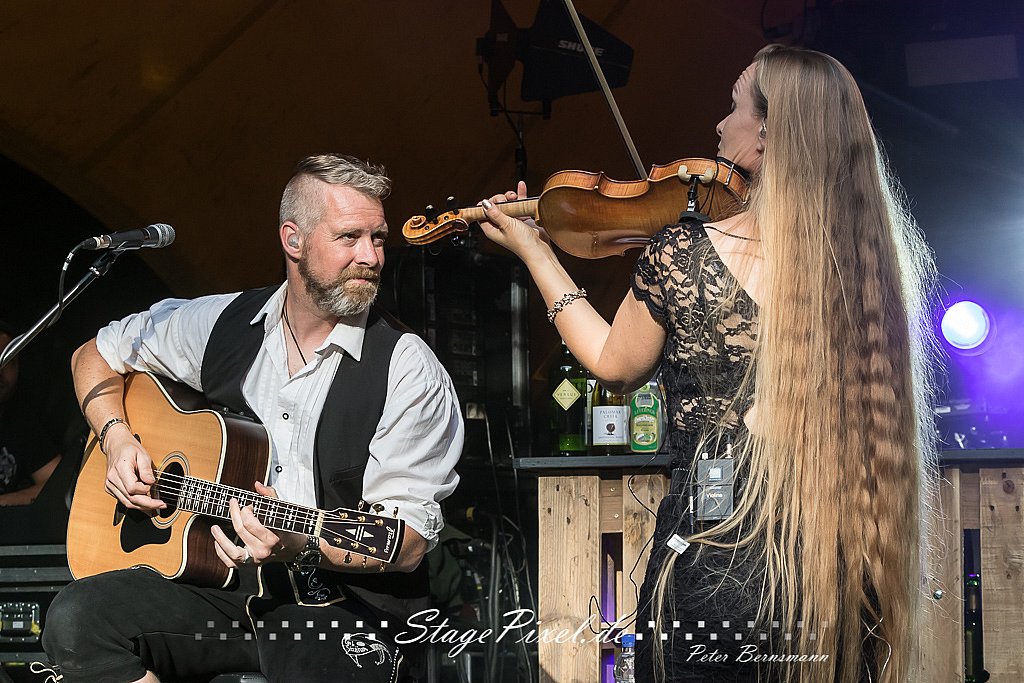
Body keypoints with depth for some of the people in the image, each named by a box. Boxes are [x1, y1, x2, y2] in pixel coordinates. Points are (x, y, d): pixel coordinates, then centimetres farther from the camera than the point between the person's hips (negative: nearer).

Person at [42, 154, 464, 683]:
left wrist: (299, 547, -27)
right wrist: (117, 439, 3)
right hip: (221, 581, 5)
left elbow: (409, 541, -11)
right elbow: (96, 356, 22)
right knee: (78, 621, -21)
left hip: (344, 603, -5)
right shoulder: (223, 323, 6)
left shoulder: (408, 369, -7)